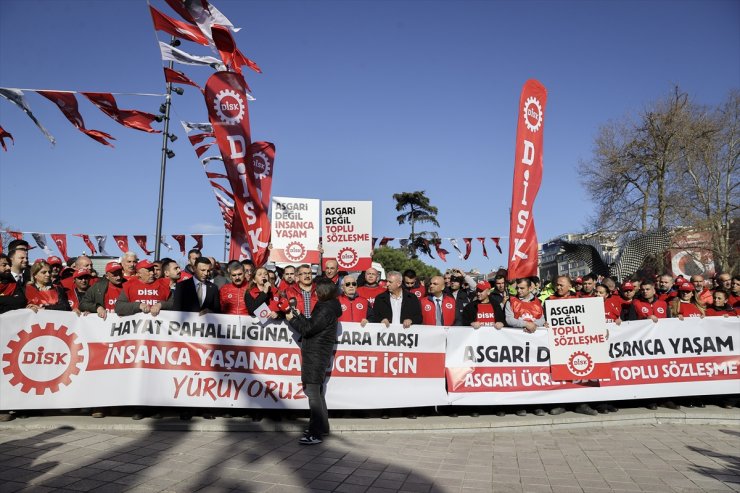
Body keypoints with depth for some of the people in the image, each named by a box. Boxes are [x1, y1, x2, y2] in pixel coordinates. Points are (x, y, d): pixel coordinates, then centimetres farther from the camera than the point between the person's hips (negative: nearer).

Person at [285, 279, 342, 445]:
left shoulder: (326, 310, -16)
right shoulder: (326, 307, 16)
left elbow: (308, 329, -17)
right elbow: (312, 326, 16)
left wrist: (292, 319, -4)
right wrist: (299, 316, 13)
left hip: (316, 355, -11)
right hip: (315, 354, 11)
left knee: (312, 391, -12)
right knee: (317, 391, 19)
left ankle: (315, 433, -11)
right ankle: (322, 426, 30)